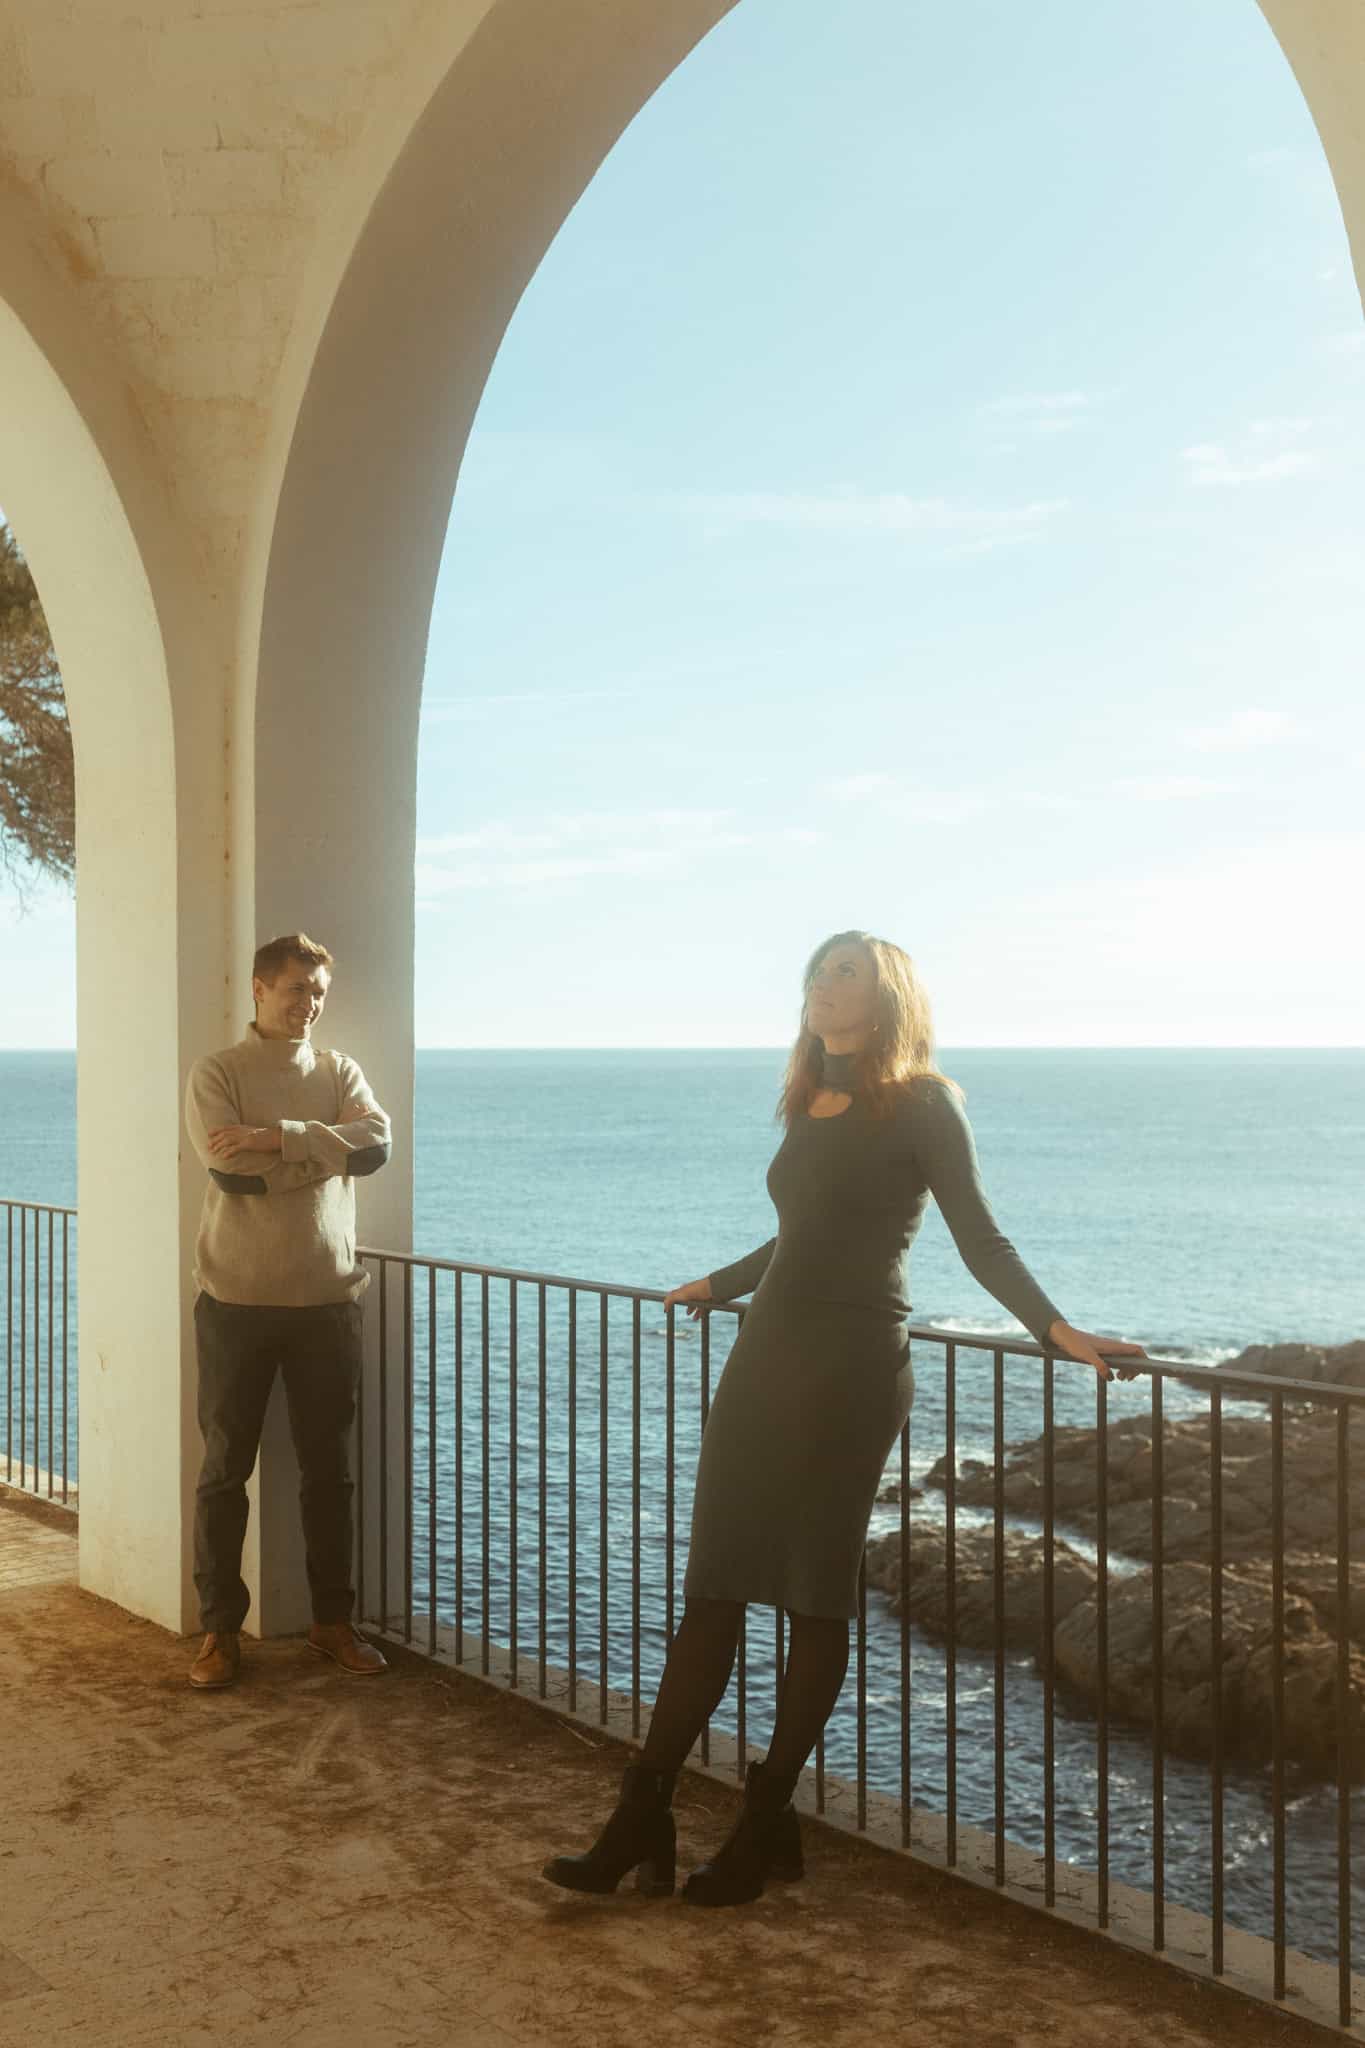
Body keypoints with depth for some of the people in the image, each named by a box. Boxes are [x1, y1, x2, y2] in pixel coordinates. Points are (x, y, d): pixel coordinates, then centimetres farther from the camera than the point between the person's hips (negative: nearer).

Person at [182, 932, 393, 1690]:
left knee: (328, 1467, 11)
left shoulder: (340, 1071, 6)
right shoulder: (216, 1073, -4)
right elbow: (232, 1171, -18)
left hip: (326, 1299, 3)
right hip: (237, 1299, -3)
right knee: (225, 1469, 5)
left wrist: (280, 1136, -21)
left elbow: (376, 1143, -13)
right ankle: (220, 1629, 17)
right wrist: (328, 1147, -10)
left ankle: (333, 1620, 23)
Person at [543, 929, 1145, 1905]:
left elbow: (980, 1239, -7)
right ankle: (644, 1816, 7)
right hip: (767, 1359, 7)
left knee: (817, 1594, 1)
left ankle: (766, 1820, 12)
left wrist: (1057, 1330, -19)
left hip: (851, 1372, -7)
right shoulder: (811, 1104, 16)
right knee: (713, 1585, 4)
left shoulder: (923, 1105, -4)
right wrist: (716, 1285, 40)